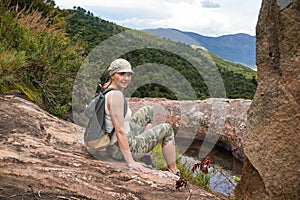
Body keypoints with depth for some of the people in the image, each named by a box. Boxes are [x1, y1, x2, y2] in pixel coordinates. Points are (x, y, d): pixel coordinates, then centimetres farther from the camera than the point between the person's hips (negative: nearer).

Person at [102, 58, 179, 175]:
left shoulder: (106, 89, 3)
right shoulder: (116, 95, -24)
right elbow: (120, 131, -27)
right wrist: (131, 162, -26)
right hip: (119, 149, -9)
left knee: (148, 111, 24)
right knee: (167, 129, 7)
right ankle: (174, 173, 20)